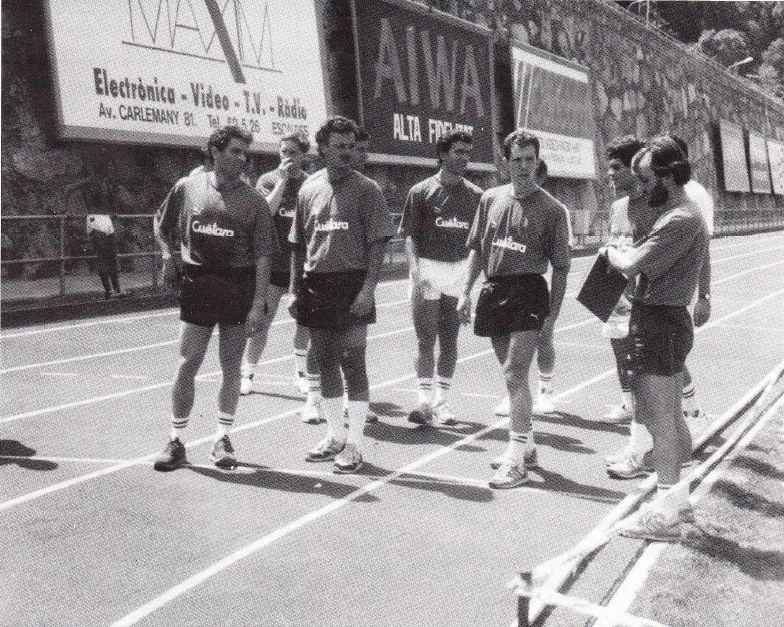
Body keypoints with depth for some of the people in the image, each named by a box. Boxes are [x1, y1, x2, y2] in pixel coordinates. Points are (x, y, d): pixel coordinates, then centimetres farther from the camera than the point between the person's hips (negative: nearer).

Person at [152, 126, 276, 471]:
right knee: (187, 364, 2)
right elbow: (162, 226, 19)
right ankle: (176, 440, 15)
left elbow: (262, 256, -2)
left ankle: (222, 439, 20)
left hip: (240, 286, 0)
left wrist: (258, 303, -8)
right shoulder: (187, 187, 3)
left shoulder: (253, 200, 0)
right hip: (198, 283, 0)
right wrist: (168, 255, 3)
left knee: (231, 366, 6)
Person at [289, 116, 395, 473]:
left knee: (352, 364, -2)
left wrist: (368, 288, -16)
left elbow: (377, 243, -7)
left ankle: (353, 444, 7)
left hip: (351, 285, -5)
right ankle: (335, 435, 26)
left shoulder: (365, 189, -2)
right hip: (316, 286, 5)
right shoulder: (309, 189, 10)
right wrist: (295, 290, 9)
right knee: (325, 363, 12)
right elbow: (299, 245, 14)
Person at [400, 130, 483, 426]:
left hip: (460, 270, 3)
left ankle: (440, 400, 16)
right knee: (426, 339, -4)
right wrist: (415, 268, -16)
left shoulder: (475, 195, 7)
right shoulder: (421, 191, -1)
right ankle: (424, 399, -2)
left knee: (449, 340, 7)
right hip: (428, 269, -3)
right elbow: (409, 235, -2)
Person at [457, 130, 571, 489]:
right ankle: (526, 446, 27)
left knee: (515, 375, -11)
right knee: (513, 374, 13)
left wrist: (553, 312, -5)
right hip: (493, 291, 5)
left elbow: (560, 266, 0)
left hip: (528, 292, -5)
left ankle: (516, 459, -6)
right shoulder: (491, 199, 9)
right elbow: (476, 249, 15)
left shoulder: (551, 209, -2)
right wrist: (466, 292, 9)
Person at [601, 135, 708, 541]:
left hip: (659, 324, -11)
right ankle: (677, 498, 30)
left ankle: (665, 515, 5)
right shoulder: (683, 214, 15)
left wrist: (609, 252, -3)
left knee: (660, 422, -4)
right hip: (670, 321, 11)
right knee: (671, 418, 18)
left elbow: (632, 265, -22)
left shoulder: (679, 220, -20)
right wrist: (621, 255, -1)